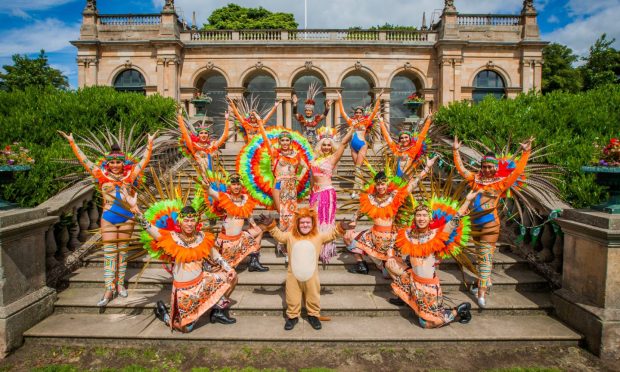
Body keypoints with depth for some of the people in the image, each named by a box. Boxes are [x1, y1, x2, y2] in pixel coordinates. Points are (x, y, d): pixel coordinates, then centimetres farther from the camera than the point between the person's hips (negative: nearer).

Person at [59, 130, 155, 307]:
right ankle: (109, 290, 2)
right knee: (109, 253, 0)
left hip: (127, 218, 0)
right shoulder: (102, 175, 1)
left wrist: (150, 144, -6)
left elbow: (144, 161, 0)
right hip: (108, 218, 0)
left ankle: (120, 284, 21)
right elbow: (83, 160, 2)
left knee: (123, 251, 10)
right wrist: (72, 143, 1)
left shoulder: (130, 175, 1)